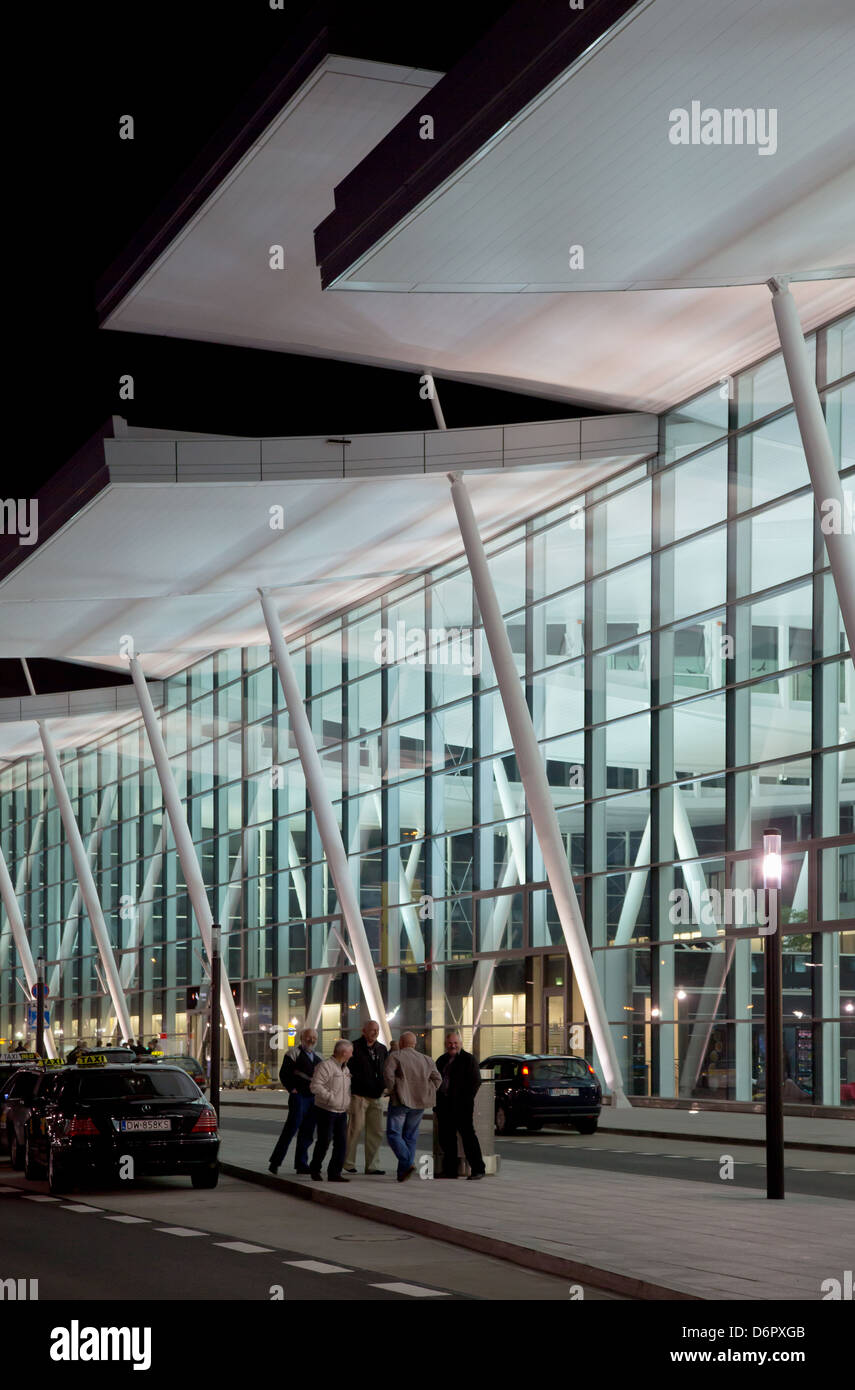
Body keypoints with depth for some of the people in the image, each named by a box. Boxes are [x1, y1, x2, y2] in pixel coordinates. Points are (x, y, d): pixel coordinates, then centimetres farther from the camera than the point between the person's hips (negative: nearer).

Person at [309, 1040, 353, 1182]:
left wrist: (349, 1104, 16)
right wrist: (331, 1098, -24)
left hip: (342, 1112, 8)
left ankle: (334, 1173, 5)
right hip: (326, 1110, -8)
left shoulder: (346, 1069, 15)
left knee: (341, 1143, 0)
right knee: (324, 1141, -1)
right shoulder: (326, 1066, -13)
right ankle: (315, 1170, 17)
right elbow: (316, 1086, -21)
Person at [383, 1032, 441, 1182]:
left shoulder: (395, 1056, -2)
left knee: (393, 1134, -1)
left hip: (400, 1101, -5)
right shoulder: (425, 1060, 12)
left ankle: (408, 1164, -20)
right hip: (419, 1103, 5)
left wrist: (393, 1090, -6)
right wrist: (425, 1095, 8)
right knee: (410, 1136, 11)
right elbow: (437, 1078, 5)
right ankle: (402, 1172, 8)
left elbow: (388, 1074, -18)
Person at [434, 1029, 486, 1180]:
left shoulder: (468, 1059, -3)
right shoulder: (442, 1060, 17)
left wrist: (466, 1099, -14)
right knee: (446, 1137, 8)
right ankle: (450, 1169, 15)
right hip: (444, 1105, 7)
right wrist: (437, 1100, 11)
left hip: (462, 1105, -7)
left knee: (468, 1135, -8)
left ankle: (478, 1168, -6)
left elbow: (475, 1081, -8)